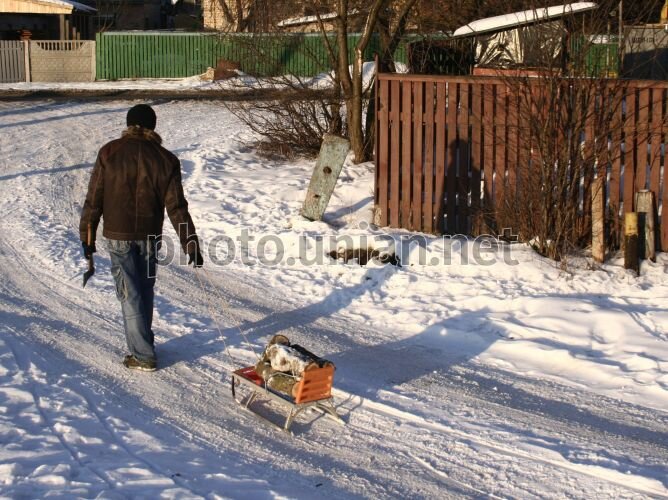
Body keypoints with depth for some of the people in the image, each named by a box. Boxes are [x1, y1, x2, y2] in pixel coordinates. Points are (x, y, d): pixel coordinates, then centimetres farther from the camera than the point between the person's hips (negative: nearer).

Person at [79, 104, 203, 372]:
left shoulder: (109, 153, -5)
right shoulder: (165, 159, -3)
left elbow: (94, 199, -4)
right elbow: (176, 207, -5)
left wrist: (87, 236, 4)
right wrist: (190, 244, -1)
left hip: (118, 235, -2)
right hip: (150, 236, 2)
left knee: (130, 294, 1)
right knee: (145, 290, 19)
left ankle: (143, 355, 1)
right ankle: (142, 343, 32)